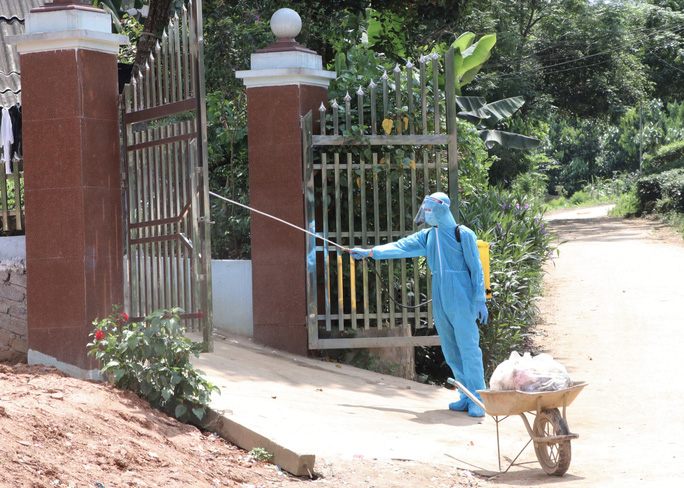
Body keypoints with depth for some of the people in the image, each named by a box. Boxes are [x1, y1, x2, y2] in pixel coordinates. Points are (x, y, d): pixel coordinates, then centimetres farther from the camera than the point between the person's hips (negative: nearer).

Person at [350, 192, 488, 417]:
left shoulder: (463, 234, -6)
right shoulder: (427, 236, 13)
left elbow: (476, 269, -6)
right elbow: (401, 247, 15)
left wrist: (480, 300, -10)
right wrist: (369, 252, 12)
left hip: (461, 301, -7)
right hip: (440, 302, 7)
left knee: (468, 347, -10)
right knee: (451, 351, 6)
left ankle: (478, 400, -10)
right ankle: (467, 397, 12)